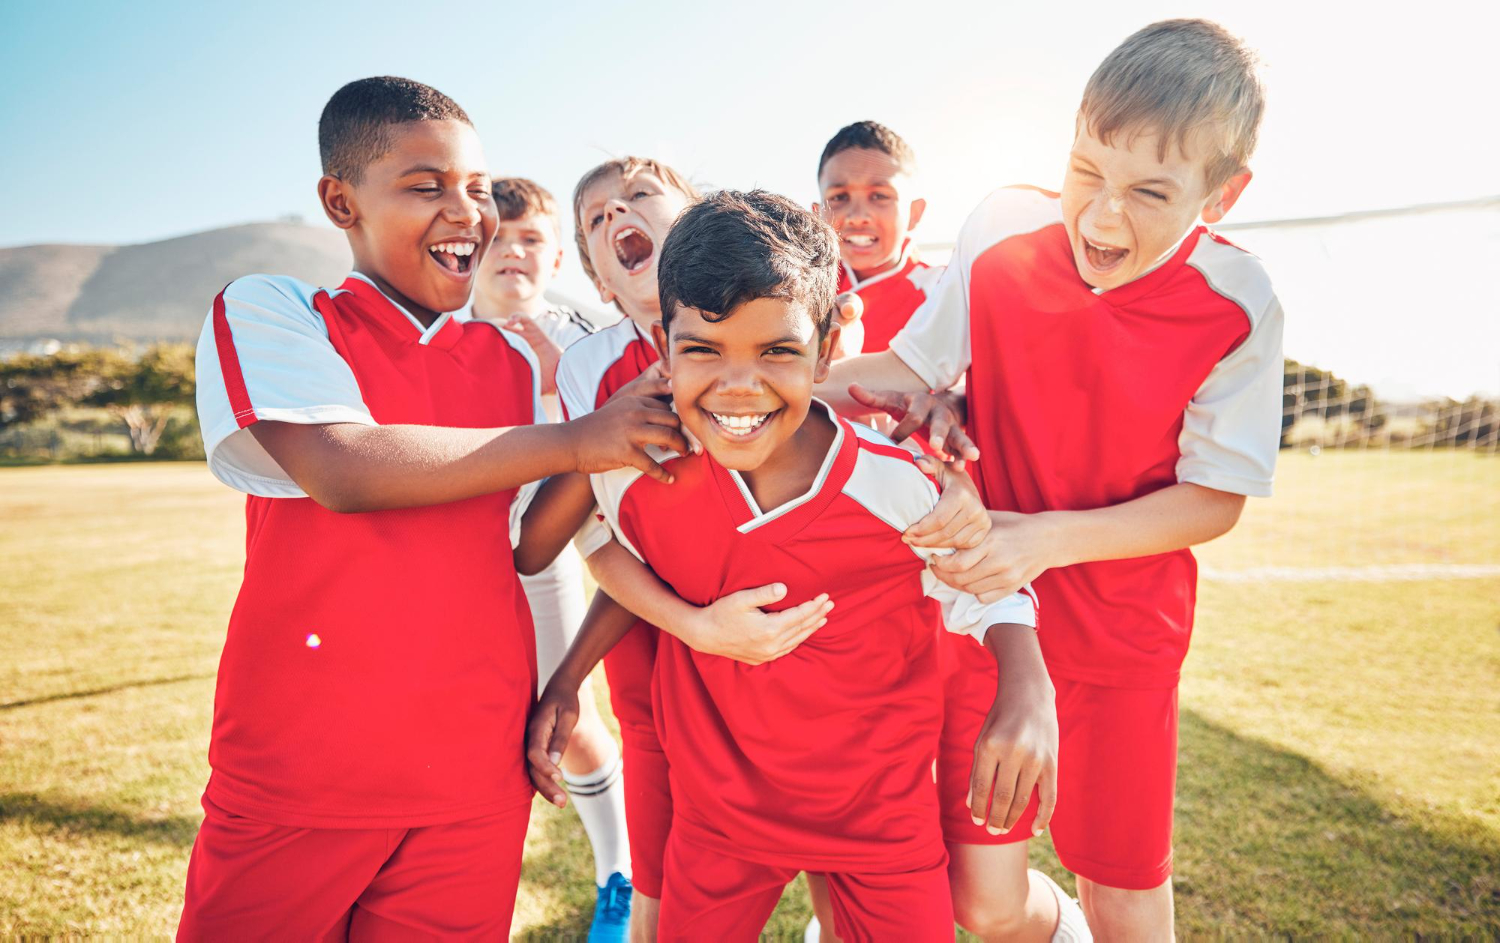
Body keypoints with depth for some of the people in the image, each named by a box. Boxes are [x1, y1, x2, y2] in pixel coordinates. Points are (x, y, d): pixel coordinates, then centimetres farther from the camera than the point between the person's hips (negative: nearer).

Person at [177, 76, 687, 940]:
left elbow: (526, 549, 4)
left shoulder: (513, 361, 9)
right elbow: (344, 471, -21)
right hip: (298, 768, -3)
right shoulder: (266, 312, -3)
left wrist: (607, 454, -12)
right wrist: (572, 441, -18)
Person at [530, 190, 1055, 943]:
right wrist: (566, 680, 2)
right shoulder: (639, 478, -16)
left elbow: (983, 592, -7)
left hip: (883, 810, -1)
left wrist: (1028, 688, -25)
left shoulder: (901, 486, -23)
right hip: (719, 804, 2)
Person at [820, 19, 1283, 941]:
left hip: (1124, 634, -1)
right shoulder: (1003, 228, -11)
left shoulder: (1235, 305, -15)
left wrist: (1050, 537, -23)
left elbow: (1214, 499, -8)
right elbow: (909, 368, -3)